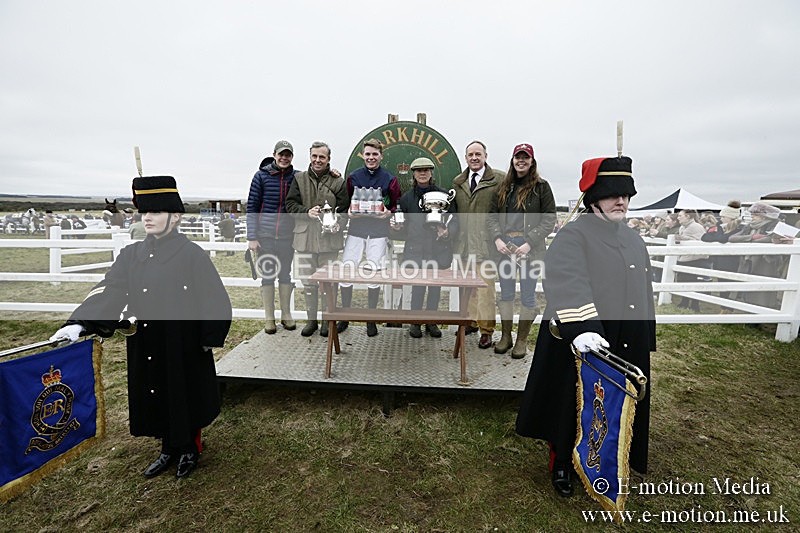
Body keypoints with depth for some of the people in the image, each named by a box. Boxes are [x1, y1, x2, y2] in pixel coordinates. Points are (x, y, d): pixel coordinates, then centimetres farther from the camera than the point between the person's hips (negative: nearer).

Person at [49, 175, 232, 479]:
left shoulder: (192, 255, -13)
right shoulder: (132, 254, 3)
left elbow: (216, 300, -13)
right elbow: (108, 291, -4)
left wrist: (209, 340, -12)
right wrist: (80, 324, -19)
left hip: (183, 348, -5)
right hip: (145, 348, 5)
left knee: (184, 397, 12)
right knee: (155, 398, 18)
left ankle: (189, 448, 36)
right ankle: (169, 449, 40)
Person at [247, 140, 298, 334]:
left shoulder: (296, 177, 3)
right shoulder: (261, 176, -1)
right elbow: (251, 207, -1)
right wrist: (252, 237, -6)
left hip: (287, 235, 2)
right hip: (265, 234, -1)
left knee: (285, 274, 10)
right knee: (268, 275, 6)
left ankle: (286, 315, 23)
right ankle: (269, 318, 17)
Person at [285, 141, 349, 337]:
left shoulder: (338, 182, 3)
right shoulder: (299, 179, 8)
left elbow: (344, 210, 1)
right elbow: (290, 204, 4)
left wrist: (338, 225, -18)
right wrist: (307, 212, -14)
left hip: (329, 238, -2)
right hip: (305, 237, 2)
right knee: (308, 281, 10)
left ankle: (327, 319, 22)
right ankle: (311, 319, 24)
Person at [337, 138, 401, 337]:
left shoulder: (390, 179, 4)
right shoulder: (353, 177, 7)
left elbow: (397, 206, 7)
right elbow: (345, 203, 12)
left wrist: (388, 213, -12)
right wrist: (349, 212, -9)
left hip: (378, 232, -1)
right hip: (356, 229, 1)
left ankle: (371, 319, 18)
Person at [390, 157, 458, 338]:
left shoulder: (444, 195, 6)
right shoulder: (406, 197, 9)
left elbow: (454, 221, 6)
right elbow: (403, 227, 13)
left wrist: (447, 232, -13)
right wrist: (396, 227, -8)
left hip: (439, 248, 1)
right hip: (416, 248, 0)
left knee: (435, 285, 7)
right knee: (418, 285, -3)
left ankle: (431, 321, 23)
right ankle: (415, 322, 15)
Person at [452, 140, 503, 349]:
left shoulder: (499, 179, -1)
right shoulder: (457, 182, 15)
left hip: (485, 242, -5)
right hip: (463, 242, 5)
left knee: (485, 286, -3)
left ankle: (486, 330, 8)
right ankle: (473, 320, 27)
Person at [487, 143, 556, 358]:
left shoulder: (541, 186, -1)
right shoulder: (503, 187, 11)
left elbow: (549, 219, -5)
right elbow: (492, 216, 9)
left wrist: (529, 243, -14)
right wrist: (497, 239, -7)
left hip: (530, 249, -3)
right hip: (505, 247, 4)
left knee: (527, 294, 6)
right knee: (506, 293, 11)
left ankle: (522, 340, 20)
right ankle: (505, 336, 25)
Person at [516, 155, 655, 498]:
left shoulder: (634, 241, 13)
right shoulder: (573, 236, -12)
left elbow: (644, 292, 19)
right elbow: (567, 285, -28)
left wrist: (646, 340, 20)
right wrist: (581, 327, -41)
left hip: (626, 346, 7)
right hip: (581, 343, -7)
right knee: (571, 405, 9)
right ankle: (562, 465, 32)